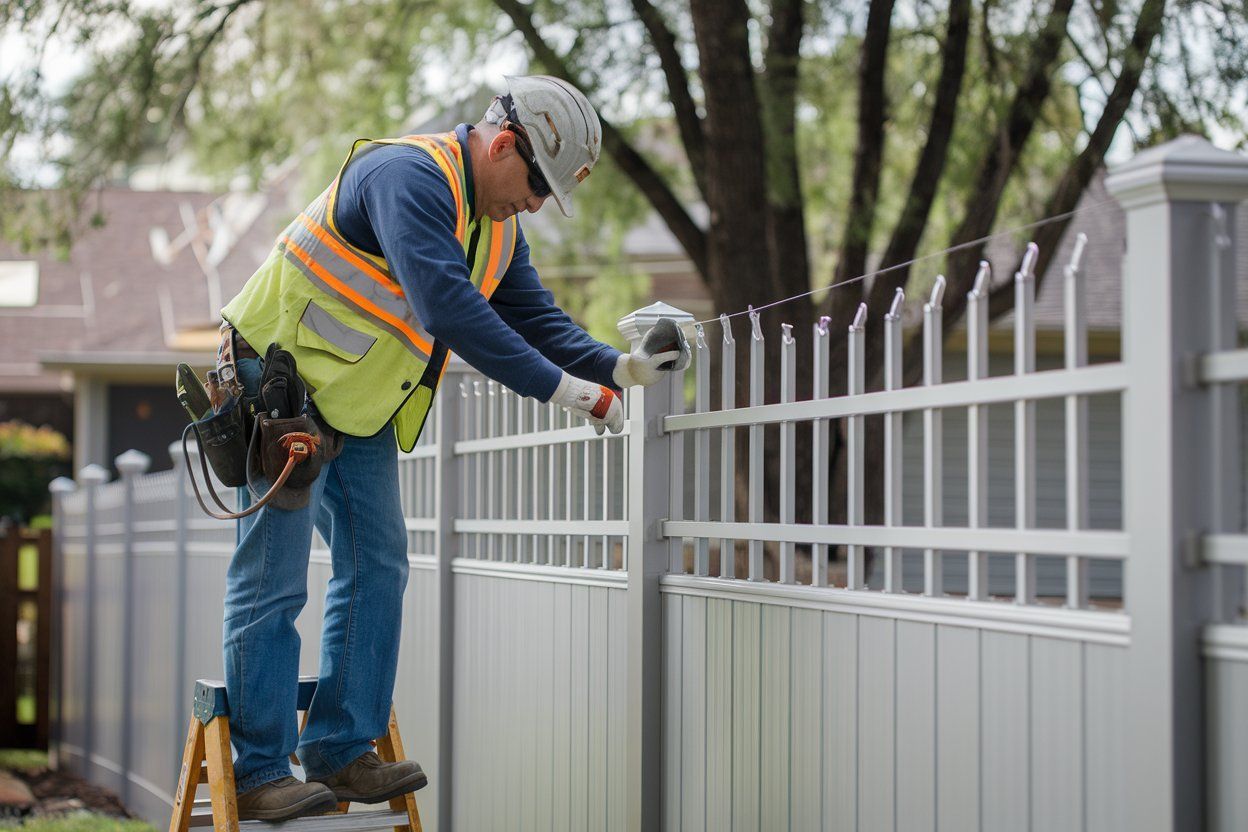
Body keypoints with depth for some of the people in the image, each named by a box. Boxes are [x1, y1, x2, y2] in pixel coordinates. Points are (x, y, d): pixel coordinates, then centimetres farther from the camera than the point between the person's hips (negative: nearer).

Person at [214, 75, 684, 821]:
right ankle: (259, 772, 0)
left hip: (361, 408, 9)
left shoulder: (496, 226, 6)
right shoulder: (408, 175, -25)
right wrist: (560, 388, -35)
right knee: (274, 580, -5)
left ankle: (342, 750, 13)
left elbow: (537, 318, 5)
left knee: (377, 568, 6)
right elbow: (447, 307, -36)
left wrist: (615, 367, -13)